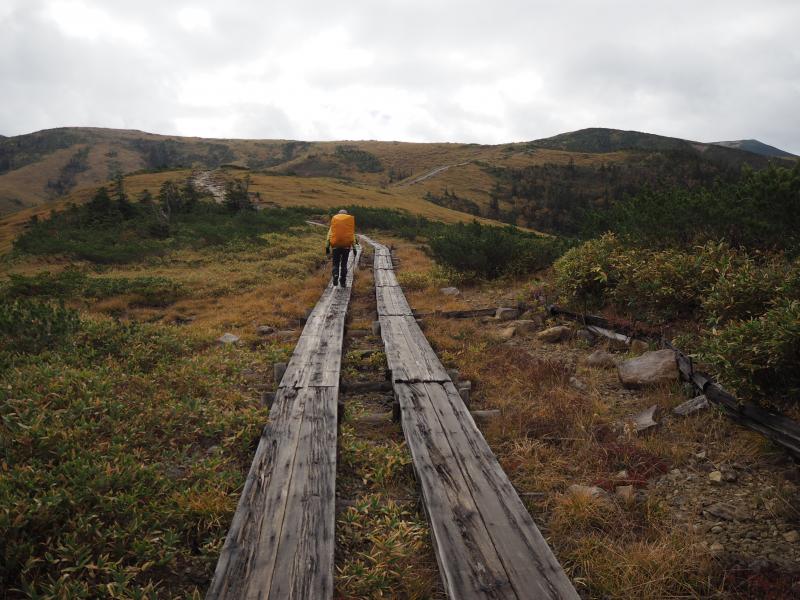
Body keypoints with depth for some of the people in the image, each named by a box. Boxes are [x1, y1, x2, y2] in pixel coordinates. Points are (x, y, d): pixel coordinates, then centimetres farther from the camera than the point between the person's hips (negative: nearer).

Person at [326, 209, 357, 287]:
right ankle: (343, 282, 11)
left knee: (336, 264, 8)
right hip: (346, 246, 0)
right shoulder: (350, 221, 9)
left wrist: (327, 246, 1)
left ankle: (335, 279, -15)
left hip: (336, 245, 0)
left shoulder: (334, 220, 10)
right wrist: (354, 247, 4)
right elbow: (352, 235, 3)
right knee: (344, 264, 11)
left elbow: (329, 234, 3)